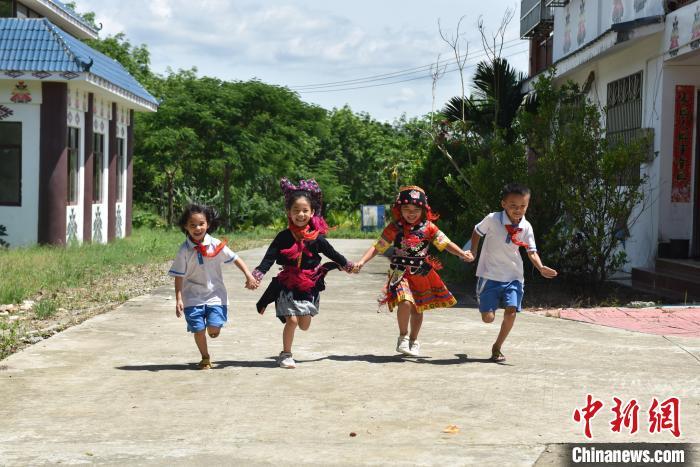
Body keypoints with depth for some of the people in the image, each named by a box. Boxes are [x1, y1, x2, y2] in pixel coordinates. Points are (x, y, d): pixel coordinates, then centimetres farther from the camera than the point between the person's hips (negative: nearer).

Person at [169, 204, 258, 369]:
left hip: (215, 294, 0)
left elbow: (235, 259, 0)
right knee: (198, 329, -1)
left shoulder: (216, 245, -5)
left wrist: (249, 275, -10)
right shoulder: (184, 250, -7)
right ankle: (205, 358, 23)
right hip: (193, 297, 0)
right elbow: (179, 276, -4)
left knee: (214, 328, -13)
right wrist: (178, 299, -9)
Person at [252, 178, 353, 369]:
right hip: (288, 284, -2)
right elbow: (269, 257, -11)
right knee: (291, 320, -10)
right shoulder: (284, 237, -7)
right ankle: (286, 355, 8)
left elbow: (332, 253, 12)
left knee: (304, 325, 5)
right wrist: (257, 274, -24)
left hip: (309, 284, 2)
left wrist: (347, 265, 23)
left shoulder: (316, 237, -3)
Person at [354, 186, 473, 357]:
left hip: (422, 274, 3)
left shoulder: (428, 227, -1)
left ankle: (413, 341, 35)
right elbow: (377, 247, -3)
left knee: (418, 309, 13)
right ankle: (403, 337, -2)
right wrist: (362, 261, -14)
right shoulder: (394, 228, -5)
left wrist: (462, 254, -16)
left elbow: (445, 243, -2)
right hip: (401, 273, -3)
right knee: (405, 303, -24)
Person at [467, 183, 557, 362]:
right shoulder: (492, 219, -13)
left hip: (513, 276, 2)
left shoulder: (526, 227, -4)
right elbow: (477, 232, 6)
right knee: (488, 318, -5)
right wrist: (473, 253, 3)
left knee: (511, 312, -14)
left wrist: (541, 267, -19)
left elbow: (531, 251, -1)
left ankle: (497, 347, 9)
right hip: (490, 275, -2)